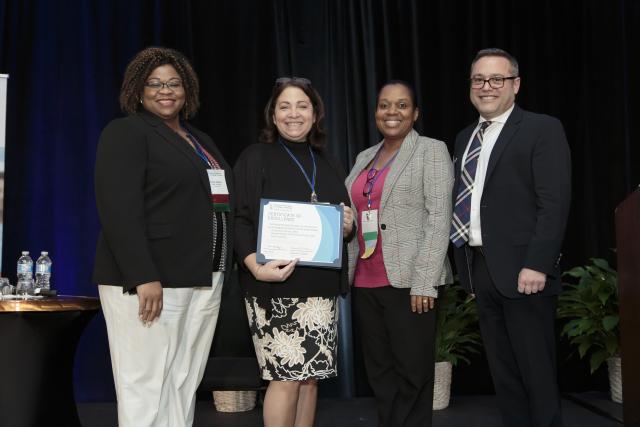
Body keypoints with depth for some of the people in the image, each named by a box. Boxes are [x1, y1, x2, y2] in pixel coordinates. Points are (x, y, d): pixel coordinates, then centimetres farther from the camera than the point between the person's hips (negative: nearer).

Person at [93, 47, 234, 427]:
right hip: (148, 279, -7)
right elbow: (119, 210, -14)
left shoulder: (202, 141, 21)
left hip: (203, 279, 7)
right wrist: (143, 277, -22)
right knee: (146, 385, -3)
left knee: (185, 385, 8)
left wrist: (221, 272, 12)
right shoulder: (126, 132, -3)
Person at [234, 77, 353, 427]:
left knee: (310, 377, 8)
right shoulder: (255, 158, 1)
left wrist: (347, 226, -2)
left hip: (321, 286, 5)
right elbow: (240, 219, -8)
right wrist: (256, 266, -24)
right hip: (275, 286, -5)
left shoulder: (327, 163, 17)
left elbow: (344, 221, 22)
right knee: (286, 378, -5)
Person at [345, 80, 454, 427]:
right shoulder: (365, 157, 17)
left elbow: (439, 217, -9)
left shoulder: (431, 151, 0)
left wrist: (424, 282, -17)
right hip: (365, 282, 6)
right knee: (379, 372, 11)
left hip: (408, 281, -6)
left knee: (412, 373, 2)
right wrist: (347, 273, 9)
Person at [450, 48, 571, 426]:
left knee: (537, 371, 3)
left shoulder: (543, 129, -3)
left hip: (522, 270, -6)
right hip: (480, 268, 6)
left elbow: (555, 203, -12)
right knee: (503, 372, 13)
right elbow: (464, 202, 13)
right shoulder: (465, 138, 16)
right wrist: (467, 266, 7)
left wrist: (536, 265, -20)